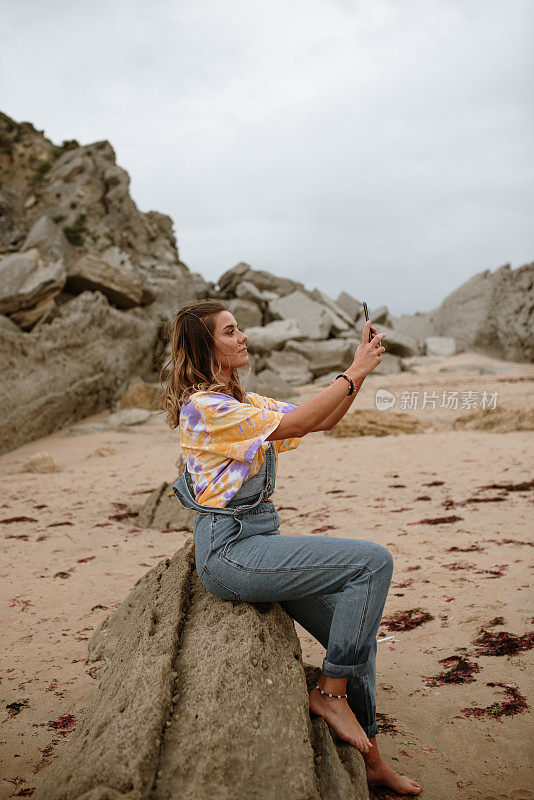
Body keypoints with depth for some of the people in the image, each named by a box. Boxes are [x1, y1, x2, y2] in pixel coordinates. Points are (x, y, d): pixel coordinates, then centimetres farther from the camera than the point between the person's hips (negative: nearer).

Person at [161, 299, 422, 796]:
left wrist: (360, 369, 0)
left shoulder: (242, 401, 15)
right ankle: (330, 692, -2)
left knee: (355, 630, 7)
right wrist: (355, 372, -15)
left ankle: (368, 759, 22)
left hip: (257, 541, 9)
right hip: (230, 551, -9)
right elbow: (296, 424, -21)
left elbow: (322, 422, 13)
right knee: (373, 560, -17)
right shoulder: (203, 406, -14)